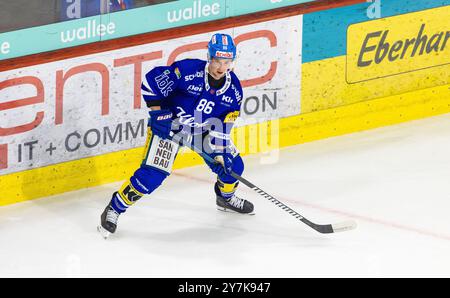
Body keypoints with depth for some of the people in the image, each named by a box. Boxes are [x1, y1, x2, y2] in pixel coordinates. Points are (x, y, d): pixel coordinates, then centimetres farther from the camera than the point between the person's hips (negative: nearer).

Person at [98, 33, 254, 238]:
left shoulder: (233, 90, -12)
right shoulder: (188, 70, -28)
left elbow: (222, 127, -7)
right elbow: (151, 81, -23)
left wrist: (221, 153, -18)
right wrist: (159, 113, -20)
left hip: (203, 129, 6)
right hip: (169, 125, -6)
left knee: (231, 165, 4)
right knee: (153, 174, -18)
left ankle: (226, 198, 37)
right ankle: (114, 208, -4)